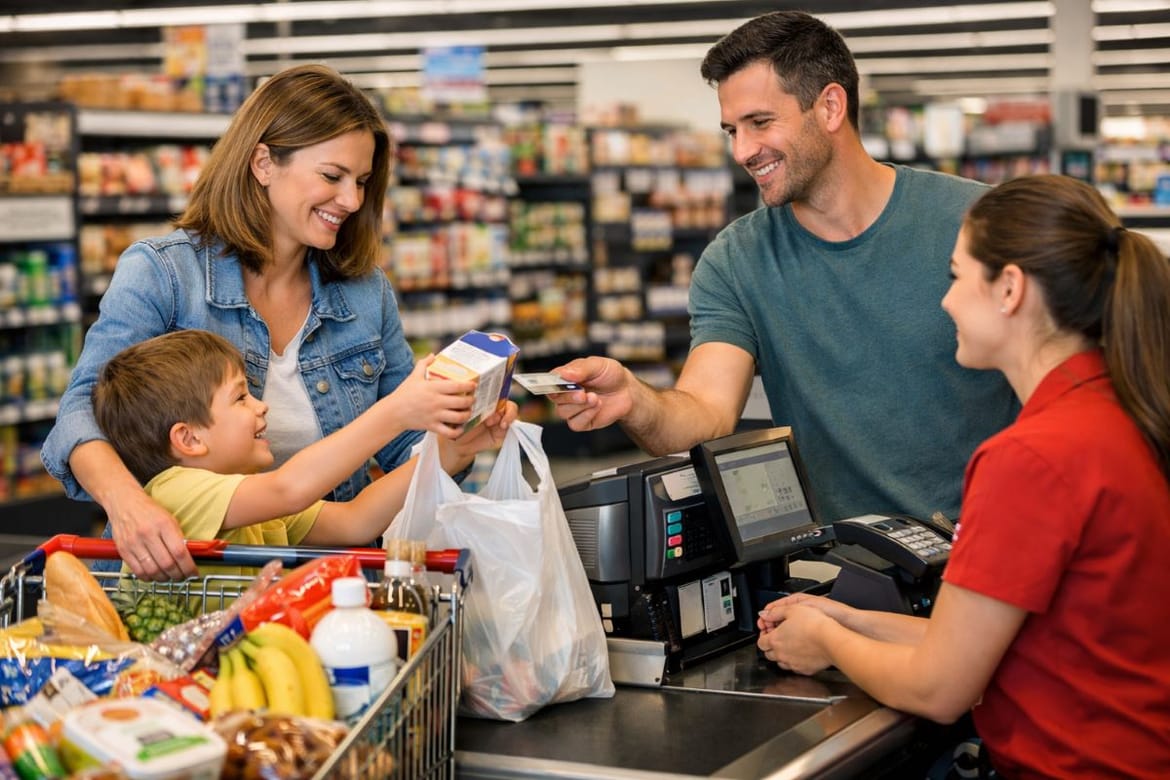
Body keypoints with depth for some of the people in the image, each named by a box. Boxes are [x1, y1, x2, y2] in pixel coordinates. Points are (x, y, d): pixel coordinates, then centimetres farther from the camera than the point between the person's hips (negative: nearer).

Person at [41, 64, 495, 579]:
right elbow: (85, 411, -15)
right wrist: (123, 498, -37)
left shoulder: (366, 291, 8)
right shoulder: (159, 273, -5)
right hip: (184, 573, -1)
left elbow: (408, 445, 13)